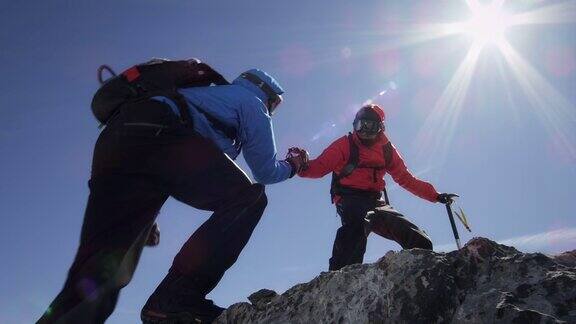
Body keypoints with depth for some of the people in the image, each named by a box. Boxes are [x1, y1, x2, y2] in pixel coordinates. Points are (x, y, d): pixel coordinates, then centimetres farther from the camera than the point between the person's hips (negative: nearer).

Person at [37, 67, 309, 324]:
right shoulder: (251, 101, 21)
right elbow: (266, 172, 19)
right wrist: (292, 166, 42)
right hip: (159, 135, -8)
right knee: (247, 199, -6)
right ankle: (175, 300, -14)